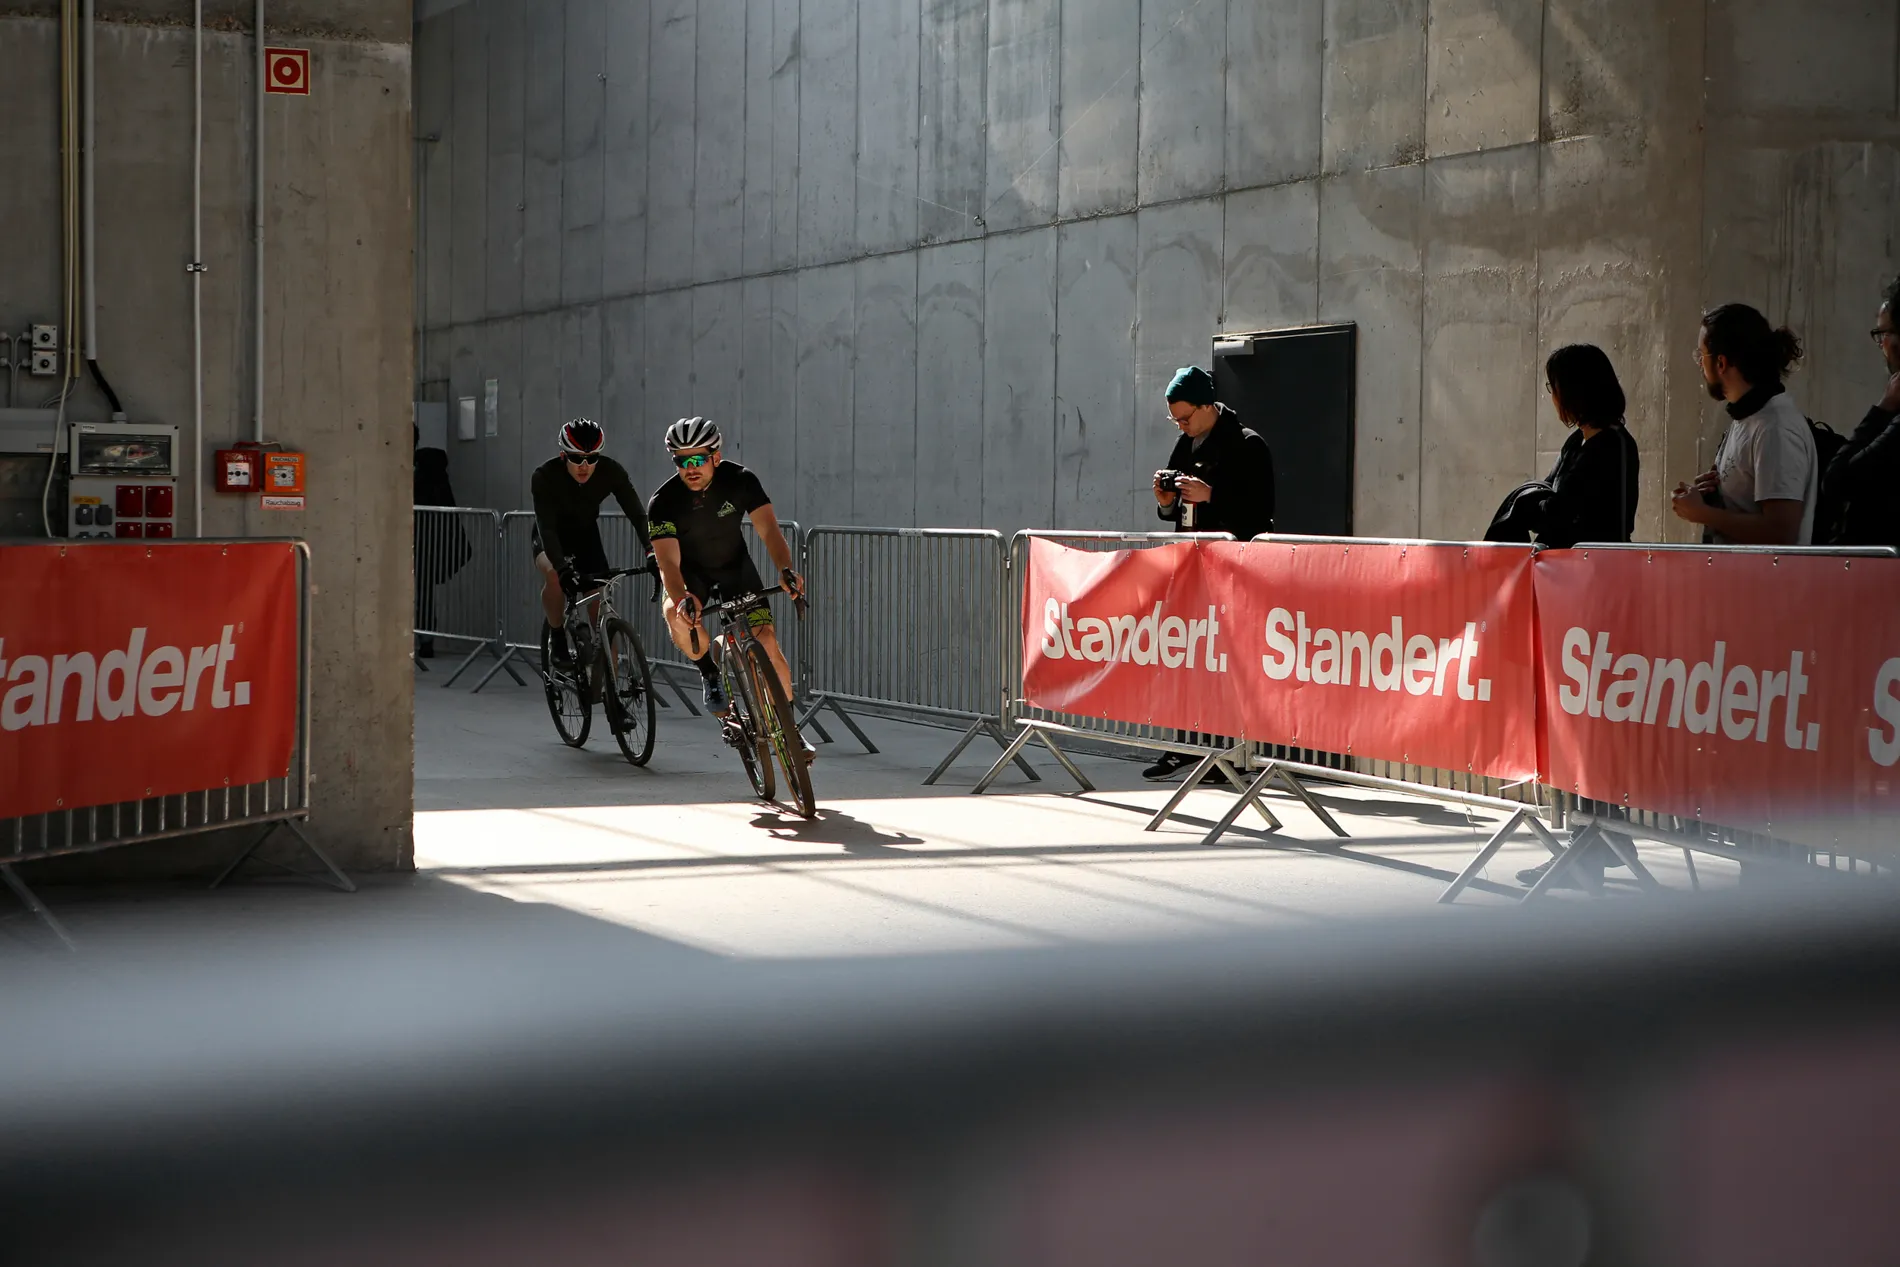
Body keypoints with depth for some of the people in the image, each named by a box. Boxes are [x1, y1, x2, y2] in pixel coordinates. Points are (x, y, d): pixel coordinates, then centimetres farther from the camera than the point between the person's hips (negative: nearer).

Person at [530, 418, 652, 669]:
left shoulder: (611, 471, -26)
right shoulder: (544, 476, -32)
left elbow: (637, 514, -29)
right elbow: (546, 526, -40)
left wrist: (651, 551, -46)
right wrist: (563, 568, -55)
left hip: (586, 535, 3)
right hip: (552, 537, -3)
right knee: (554, 574, -35)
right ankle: (558, 641, -13)